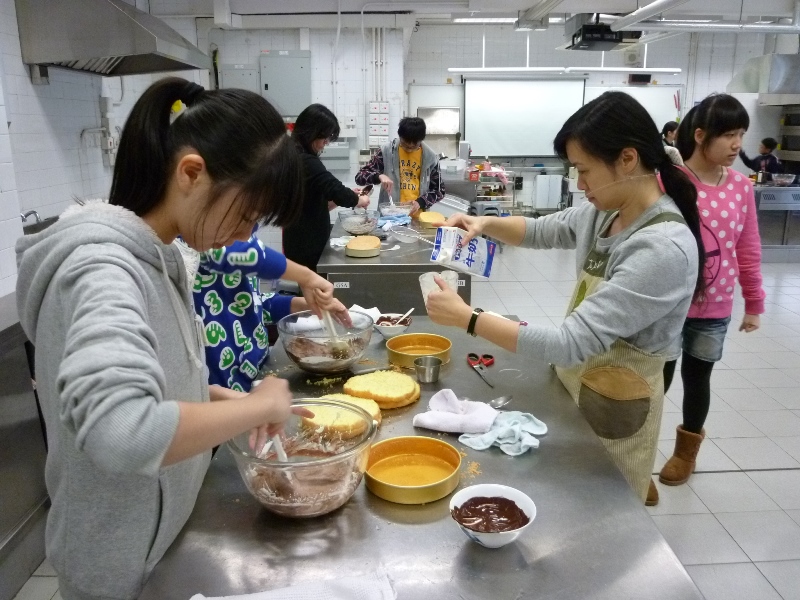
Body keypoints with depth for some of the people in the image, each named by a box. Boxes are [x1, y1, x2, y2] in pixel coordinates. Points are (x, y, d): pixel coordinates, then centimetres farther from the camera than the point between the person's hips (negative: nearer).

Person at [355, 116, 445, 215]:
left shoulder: (430, 157, 2)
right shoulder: (387, 152, 0)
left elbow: (439, 190, 8)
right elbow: (360, 176, 1)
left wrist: (420, 202, -9)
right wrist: (379, 176, -17)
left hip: (417, 216, 1)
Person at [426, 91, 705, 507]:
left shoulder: (665, 249, -30)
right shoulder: (607, 212, -4)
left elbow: (570, 343, -33)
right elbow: (541, 231, 13)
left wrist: (467, 318, -29)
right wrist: (485, 224, -6)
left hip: (615, 402, -7)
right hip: (575, 379, 8)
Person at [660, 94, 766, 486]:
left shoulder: (741, 187, -1)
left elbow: (748, 250, 6)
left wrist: (754, 303, 12)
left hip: (713, 309, 3)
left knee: (697, 378, 17)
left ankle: (686, 449, 40)